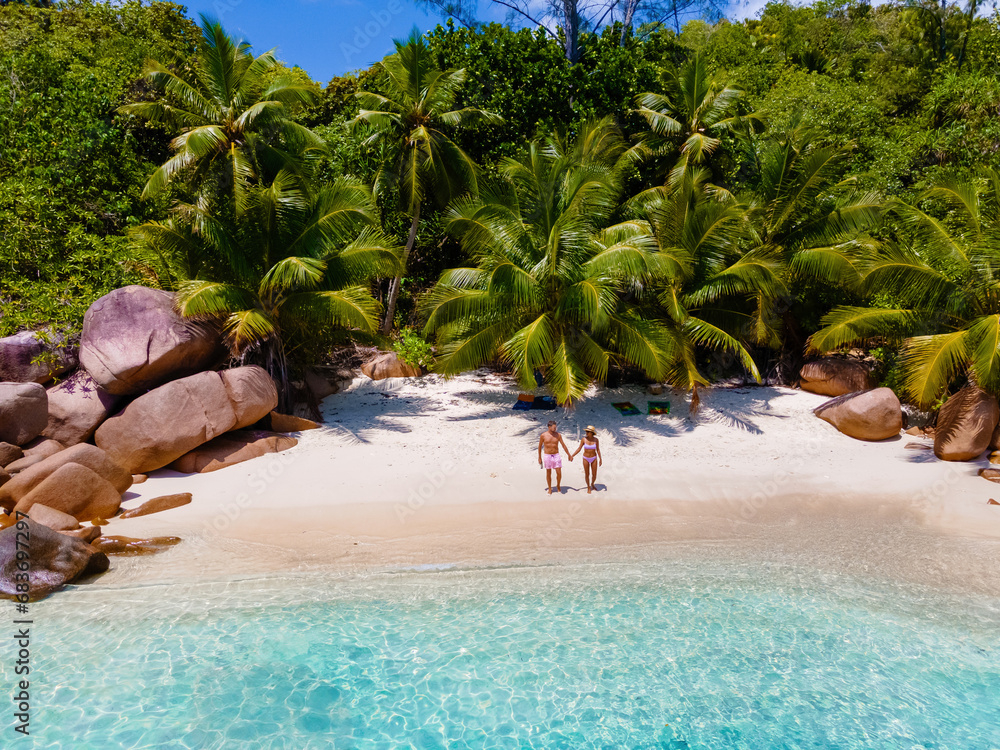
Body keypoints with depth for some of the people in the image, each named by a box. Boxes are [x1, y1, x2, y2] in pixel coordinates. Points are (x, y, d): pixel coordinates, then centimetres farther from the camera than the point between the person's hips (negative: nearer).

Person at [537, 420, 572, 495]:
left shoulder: (558, 435, -3)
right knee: (548, 473, 7)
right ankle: (550, 489, 25)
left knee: (559, 473, -3)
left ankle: (558, 485, 25)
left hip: (556, 456, 1)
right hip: (547, 456, -1)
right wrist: (539, 458, 6)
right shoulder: (543, 435, -7)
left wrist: (569, 455, 5)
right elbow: (540, 447, 4)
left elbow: (564, 446, 4)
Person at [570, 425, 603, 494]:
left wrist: (600, 459, -1)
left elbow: (598, 450, -2)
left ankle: (592, 484, 39)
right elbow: (579, 449, -8)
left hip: (594, 458, 1)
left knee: (594, 475, 7)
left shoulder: (596, 440, -11)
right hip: (586, 459, -1)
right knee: (587, 474, 8)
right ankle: (588, 487, 32)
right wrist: (572, 456, -15)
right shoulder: (583, 439, -14)